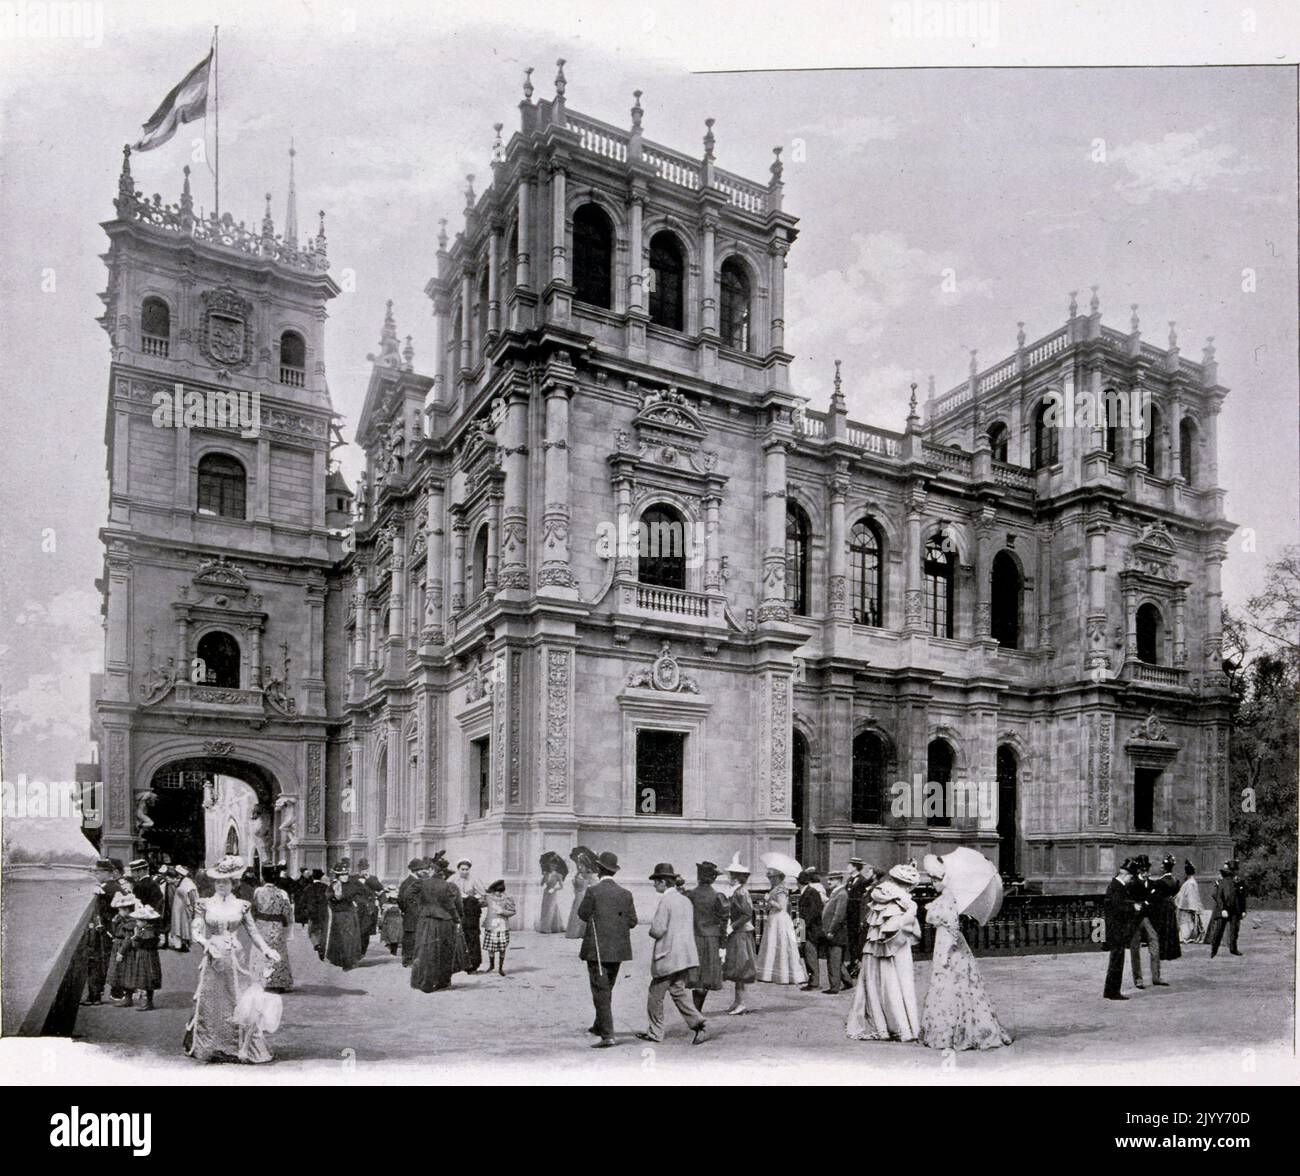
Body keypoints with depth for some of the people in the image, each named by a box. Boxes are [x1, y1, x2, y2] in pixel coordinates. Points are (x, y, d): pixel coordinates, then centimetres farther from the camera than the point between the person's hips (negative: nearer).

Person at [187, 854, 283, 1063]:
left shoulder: (241, 905, 6)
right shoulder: (205, 905, 4)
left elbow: (253, 932, 9)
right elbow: (195, 932, 0)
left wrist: (267, 950, -3)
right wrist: (205, 943, -20)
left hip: (235, 959, 0)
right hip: (212, 959, 0)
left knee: (238, 1002, -2)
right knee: (209, 1003, 1)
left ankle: (243, 1048, 5)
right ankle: (207, 1048, 14)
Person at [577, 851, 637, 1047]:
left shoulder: (593, 891, -12)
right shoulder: (625, 894, 0)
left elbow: (583, 914, -2)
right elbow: (632, 921, 1)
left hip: (597, 949, -5)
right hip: (617, 950, 5)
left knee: (600, 991, -2)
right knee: (607, 989, 21)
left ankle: (608, 1035, -9)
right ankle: (600, 1025, 37)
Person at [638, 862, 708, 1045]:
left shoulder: (666, 901, -15)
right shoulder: (686, 900, 10)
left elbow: (657, 931, -20)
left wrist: (651, 930, 3)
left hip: (668, 956, -8)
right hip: (685, 955, 8)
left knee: (655, 995, 7)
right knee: (678, 991, 12)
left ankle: (655, 1032, 15)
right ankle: (698, 1023, -2)